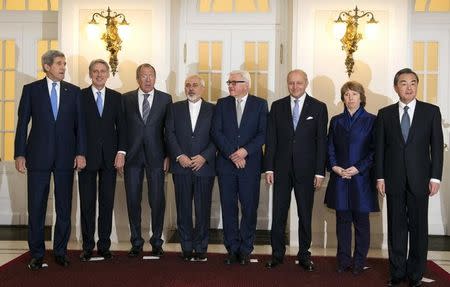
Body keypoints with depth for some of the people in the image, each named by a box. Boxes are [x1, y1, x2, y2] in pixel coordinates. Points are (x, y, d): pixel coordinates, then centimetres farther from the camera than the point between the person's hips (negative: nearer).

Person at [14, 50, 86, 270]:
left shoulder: (74, 91, 8)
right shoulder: (31, 90, 4)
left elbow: (80, 124, 6)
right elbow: (22, 124, 2)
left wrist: (80, 153, -2)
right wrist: (19, 154, -4)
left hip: (65, 156, 1)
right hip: (38, 156, -1)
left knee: (64, 208, 6)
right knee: (36, 208, 4)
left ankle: (60, 251, 18)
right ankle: (37, 254, 15)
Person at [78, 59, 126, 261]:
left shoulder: (116, 97, 11)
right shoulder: (80, 96, 4)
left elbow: (121, 126, 8)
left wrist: (121, 152, -2)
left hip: (109, 157, 2)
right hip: (87, 156, -2)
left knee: (107, 203, 4)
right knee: (87, 203, 3)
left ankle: (104, 245, 13)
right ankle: (87, 246, 12)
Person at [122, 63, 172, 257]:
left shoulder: (165, 99, 5)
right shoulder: (126, 99, 7)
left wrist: (168, 155, -2)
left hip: (156, 156, -1)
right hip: (132, 156, 1)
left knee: (157, 201, 2)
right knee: (133, 200, 5)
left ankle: (156, 242, 16)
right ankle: (136, 242, 17)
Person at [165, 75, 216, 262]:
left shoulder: (212, 110, 7)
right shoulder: (175, 108, 12)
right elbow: (170, 134, 4)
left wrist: (204, 157, -12)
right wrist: (179, 156, -9)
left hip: (204, 166, -1)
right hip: (181, 167, 1)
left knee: (203, 209, 1)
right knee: (183, 209, 4)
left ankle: (201, 248, 10)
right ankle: (187, 248, 13)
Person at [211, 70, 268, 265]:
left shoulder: (260, 104, 5)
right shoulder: (222, 104, 9)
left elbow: (263, 133, -2)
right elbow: (216, 132, 0)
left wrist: (246, 150, -15)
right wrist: (231, 154, -12)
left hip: (250, 164, -1)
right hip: (226, 164, 2)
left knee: (249, 208, 1)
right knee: (228, 208, 5)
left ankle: (245, 250, 13)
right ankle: (232, 249, 15)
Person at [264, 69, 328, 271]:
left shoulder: (318, 107, 2)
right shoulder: (277, 106, 6)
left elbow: (322, 141, 0)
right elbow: (271, 139, 5)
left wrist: (320, 171, -5)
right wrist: (269, 168, -1)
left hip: (306, 169, -1)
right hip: (282, 169, 1)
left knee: (305, 215, 8)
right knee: (278, 213, 4)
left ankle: (304, 254, 20)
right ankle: (277, 253, 16)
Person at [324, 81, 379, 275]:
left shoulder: (371, 120, 1)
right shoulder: (336, 121, 12)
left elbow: (375, 150, -4)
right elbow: (330, 148, 11)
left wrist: (358, 168, -13)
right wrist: (335, 167, -6)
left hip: (361, 178, -3)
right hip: (339, 178, 3)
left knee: (361, 221, 3)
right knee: (342, 220, 7)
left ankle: (359, 262, 14)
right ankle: (344, 261, 16)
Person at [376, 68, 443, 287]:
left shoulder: (431, 111, 3)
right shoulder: (385, 113, 6)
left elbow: (437, 146, 1)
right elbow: (380, 147, 5)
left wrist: (435, 177, -5)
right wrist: (380, 177, 0)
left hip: (419, 179, -1)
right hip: (393, 179, 1)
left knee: (419, 228, 5)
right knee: (396, 227, 7)